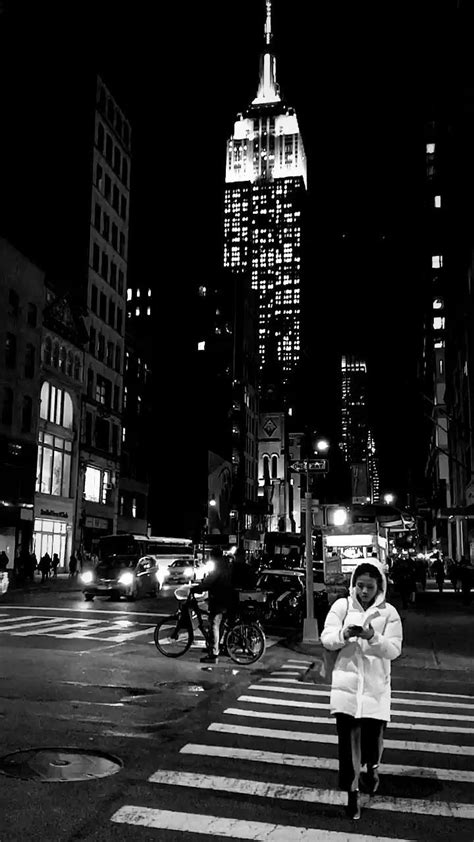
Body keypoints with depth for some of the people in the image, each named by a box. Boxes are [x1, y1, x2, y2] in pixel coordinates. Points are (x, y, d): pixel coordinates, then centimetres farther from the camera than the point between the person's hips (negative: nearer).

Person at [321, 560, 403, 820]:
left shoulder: (389, 612, -3)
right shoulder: (341, 606, -2)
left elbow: (394, 650, -8)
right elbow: (326, 639, -6)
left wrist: (373, 637, -26)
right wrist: (343, 634, -26)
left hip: (375, 687, 0)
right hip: (346, 684, 0)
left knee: (373, 735, 8)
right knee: (348, 739, 1)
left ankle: (371, 770, 42)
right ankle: (352, 793, 15)